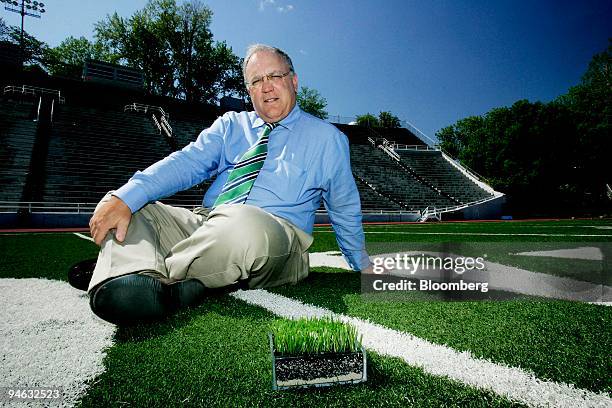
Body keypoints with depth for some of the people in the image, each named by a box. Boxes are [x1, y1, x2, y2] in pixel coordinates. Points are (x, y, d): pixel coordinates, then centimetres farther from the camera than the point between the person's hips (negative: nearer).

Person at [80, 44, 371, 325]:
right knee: (126, 209, -11)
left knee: (244, 224, -39)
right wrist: (124, 198, -17)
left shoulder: (327, 138, 12)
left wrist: (365, 270, 24)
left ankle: (164, 272, -18)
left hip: (276, 241, -4)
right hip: (206, 227, 5)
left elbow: (345, 210, 18)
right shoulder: (231, 125, 17)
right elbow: (187, 162, 1)